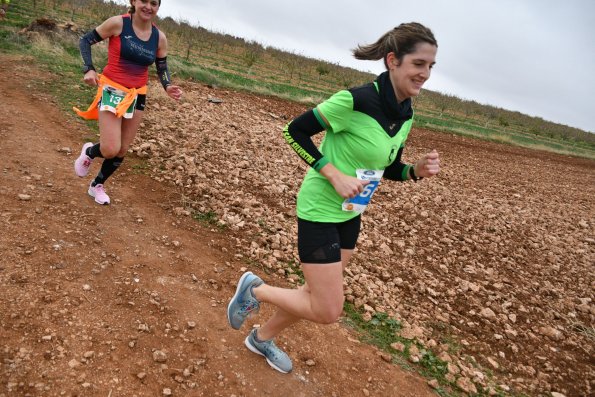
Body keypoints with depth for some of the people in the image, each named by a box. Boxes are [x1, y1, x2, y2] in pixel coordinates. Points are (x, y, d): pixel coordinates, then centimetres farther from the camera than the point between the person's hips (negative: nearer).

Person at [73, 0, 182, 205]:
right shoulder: (118, 23, -11)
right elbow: (86, 40, -1)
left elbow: (162, 68, 11)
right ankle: (89, 151, 23)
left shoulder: (159, 38, 0)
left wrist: (168, 86, -10)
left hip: (137, 96, 4)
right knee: (110, 150, -16)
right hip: (112, 90, -4)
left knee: (122, 151, 11)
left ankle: (97, 185, 36)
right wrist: (89, 69, -16)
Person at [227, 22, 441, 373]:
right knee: (328, 311, -5)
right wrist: (335, 175, -23)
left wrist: (417, 170, -8)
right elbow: (295, 131, -17)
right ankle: (255, 289, 19)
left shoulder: (406, 115, 1)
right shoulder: (356, 100, -24)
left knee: (320, 297, 20)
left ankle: (262, 338, 45)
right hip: (321, 210, -8)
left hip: (351, 213, 8)